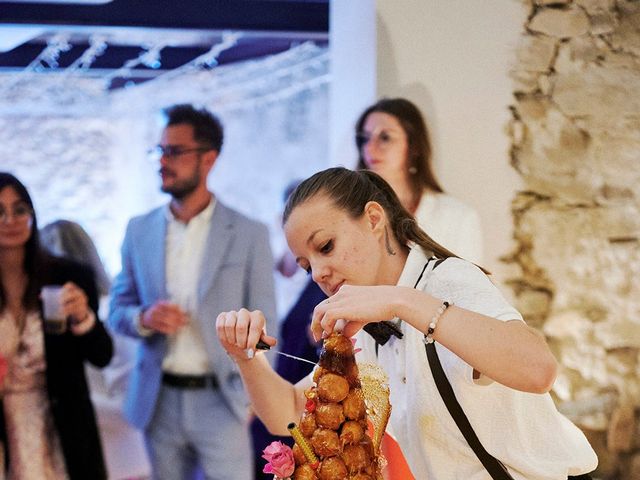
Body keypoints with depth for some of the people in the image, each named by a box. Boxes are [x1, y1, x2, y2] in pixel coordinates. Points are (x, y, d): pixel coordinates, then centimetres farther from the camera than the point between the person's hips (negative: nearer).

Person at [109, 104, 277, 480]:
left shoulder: (249, 234, -3)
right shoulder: (140, 230, 6)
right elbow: (117, 308, 10)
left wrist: (249, 397, -5)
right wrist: (144, 319, -12)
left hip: (221, 401, -3)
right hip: (159, 401, 3)